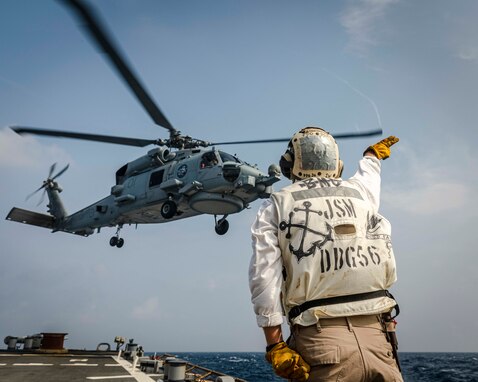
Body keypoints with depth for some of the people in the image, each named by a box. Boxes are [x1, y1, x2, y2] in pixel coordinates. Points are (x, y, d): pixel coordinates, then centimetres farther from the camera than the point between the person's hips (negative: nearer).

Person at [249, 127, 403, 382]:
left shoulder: (275, 207, 6)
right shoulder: (358, 191, 14)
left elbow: (264, 277, -4)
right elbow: (367, 174, 40)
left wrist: (275, 345, -2)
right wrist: (373, 154, 63)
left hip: (321, 339, -2)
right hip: (377, 335, 3)